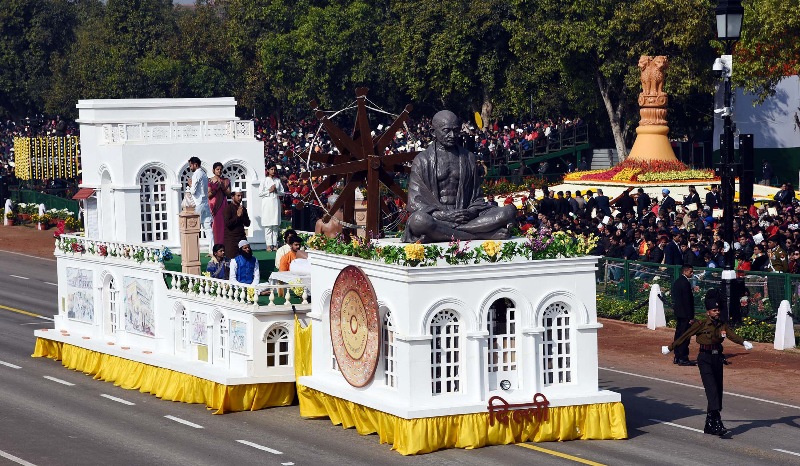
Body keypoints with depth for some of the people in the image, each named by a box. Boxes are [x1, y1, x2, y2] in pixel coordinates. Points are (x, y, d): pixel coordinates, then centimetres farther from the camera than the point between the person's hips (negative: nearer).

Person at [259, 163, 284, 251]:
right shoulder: (265, 180, 2)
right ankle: (268, 245, -5)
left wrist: (276, 191, -7)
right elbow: (260, 193, -2)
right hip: (267, 203, -3)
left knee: (276, 225, 2)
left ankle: (275, 244, 5)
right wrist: (269, 191, -10)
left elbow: (282, 192, 11)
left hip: (276, 203, 3)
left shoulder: (278, 180, 11)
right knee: (268, 225, -6)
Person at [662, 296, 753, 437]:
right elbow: (685, 336, 1)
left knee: (718, 391, 9)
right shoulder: (701, 324, -5)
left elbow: (732, 335, -11)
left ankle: (710, 425, 19)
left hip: (717, 358, 6)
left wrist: (744, 343, -32)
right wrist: (670, 348, 7)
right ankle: (717, 424, -23)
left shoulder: (722, 325, 7)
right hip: (705, 359, -6)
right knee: (712, 389, -16)